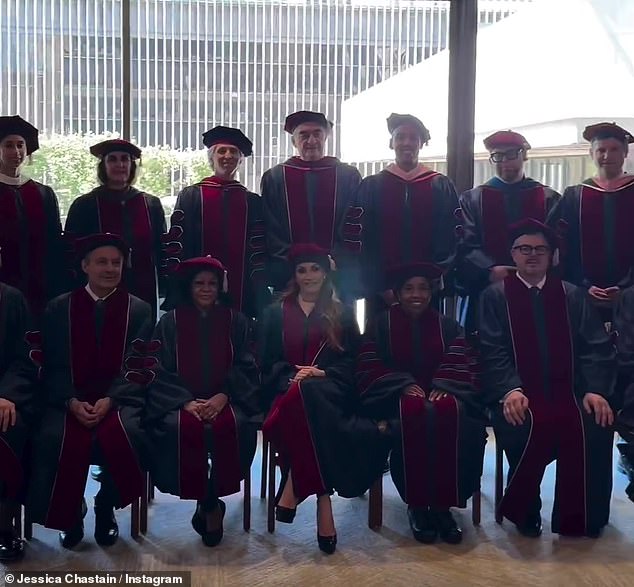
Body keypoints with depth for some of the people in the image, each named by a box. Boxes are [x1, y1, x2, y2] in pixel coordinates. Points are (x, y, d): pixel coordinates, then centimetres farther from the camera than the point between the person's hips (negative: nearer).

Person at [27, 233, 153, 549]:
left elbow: (136, 367, 0)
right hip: (69, 400, 1)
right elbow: (52, 365, 5)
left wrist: (109, 400, -16)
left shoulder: (139, 310, 8)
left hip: (120, 399, 0)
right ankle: (70, 512, 1)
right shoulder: (58, 308, 11)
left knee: (126, 434, -33)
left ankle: (105, 507, -2)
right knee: (53, 438, -30)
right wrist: (72, 402, -13)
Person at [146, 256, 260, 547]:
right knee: (178, 426, -33)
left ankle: (210, 500, -12)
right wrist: (186, 401, -13)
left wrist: (223, 396, -13)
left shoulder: (236, 321, 11)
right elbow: (162, 370, 3)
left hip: (225, 399, 0)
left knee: (234, 426, -33)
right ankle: (210, 504, -12)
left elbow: (245, 368, 5)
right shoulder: (170, 322, 10)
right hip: (181, 400, 0)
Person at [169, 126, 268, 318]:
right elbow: (178, 245, 3)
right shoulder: (190, 196, 5)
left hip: (242, 294, 1)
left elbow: (258, 252, 6)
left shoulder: (252, 201, 10)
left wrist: (262, 300, -1)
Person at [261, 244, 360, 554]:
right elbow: (268, 362, 11)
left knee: (308, 392, -39)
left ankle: (295, 488, -37)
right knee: (303, 394, -39)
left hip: (331, 390, 0)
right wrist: (292, 377, -9)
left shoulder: (343, 313, 20)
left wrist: (322, 372, -9)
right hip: (288, 389, 0)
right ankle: (322, 498, -40)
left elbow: (351, 361, 10)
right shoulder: (276, 313, 21)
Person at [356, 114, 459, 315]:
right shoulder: (371, 187, 5)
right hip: (382, 294, 0)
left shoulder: (441, 187, 6)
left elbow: (449, 239, 3)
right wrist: (382, 287, -8)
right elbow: (364, 241, 1)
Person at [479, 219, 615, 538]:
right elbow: (492, 350, -4)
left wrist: (595, 389, -11)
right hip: (520, 395, -2)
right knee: (526, 428, -34)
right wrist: (510, 390, -21)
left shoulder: (573, 296, 17)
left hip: (567, 392, 2)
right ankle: (524, 513, -6)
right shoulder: (495, 296, 9)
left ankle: (580, 520, -8)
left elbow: (596, 347, 7)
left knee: (596, 427, -28)